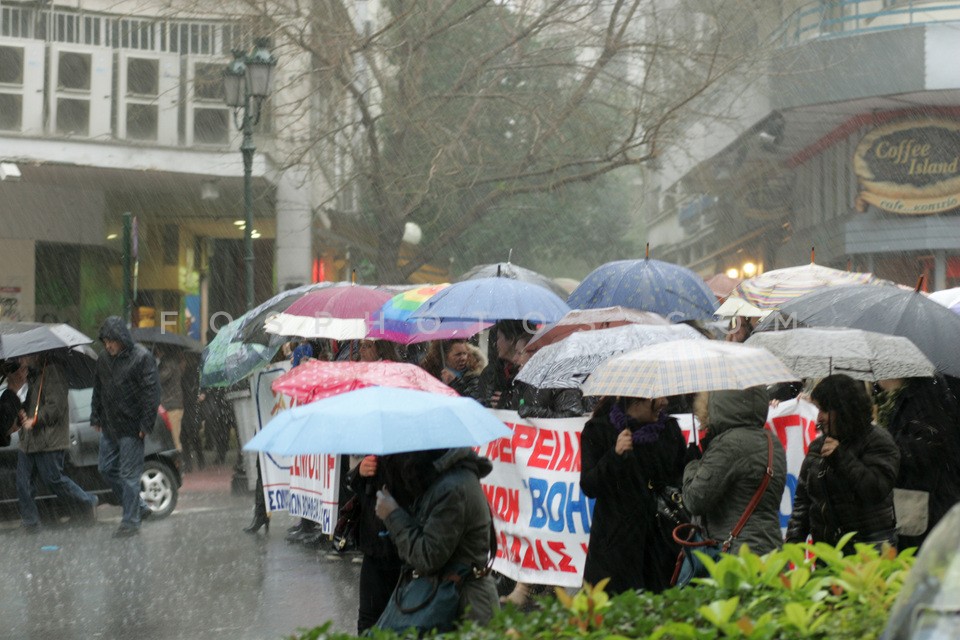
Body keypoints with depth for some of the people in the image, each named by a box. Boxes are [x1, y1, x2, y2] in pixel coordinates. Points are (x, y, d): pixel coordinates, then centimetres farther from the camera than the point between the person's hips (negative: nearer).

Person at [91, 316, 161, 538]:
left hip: (131, 428, -8)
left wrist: (146, 424, -17)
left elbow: (151, 392, -14)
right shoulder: (104, 359, 9)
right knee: (107, 469, 12)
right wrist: (96, 417, 15)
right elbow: (98, 390, 19)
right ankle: (138, 506, 26)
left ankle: (130, 522, 4)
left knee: (129, 475, -4)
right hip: (109, 426, 8)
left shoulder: (142, 358, -13)